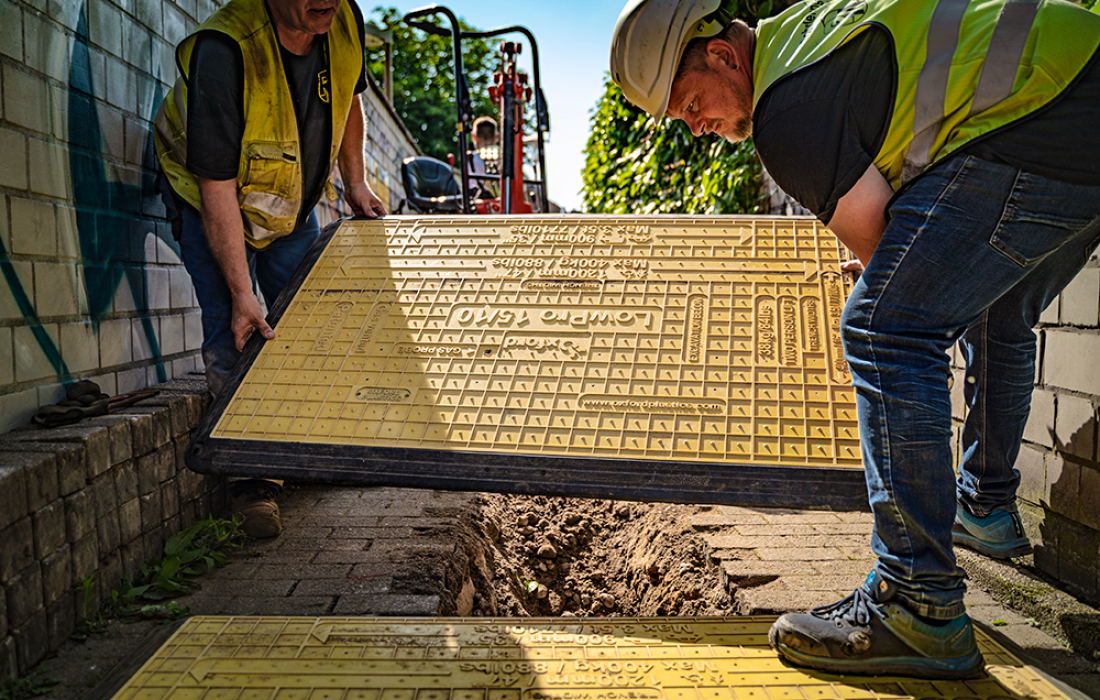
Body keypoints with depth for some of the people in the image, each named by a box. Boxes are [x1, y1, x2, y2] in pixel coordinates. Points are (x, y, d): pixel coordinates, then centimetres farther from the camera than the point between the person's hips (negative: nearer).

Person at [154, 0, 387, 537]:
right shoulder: (223, 50, -35)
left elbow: (348, 103, 7)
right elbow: (217, 185, -33)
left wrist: (355, 183, 3)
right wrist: (240, 291, -33)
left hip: (292, 201, 5)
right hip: (210, 196, -5)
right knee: (233, 333, -12)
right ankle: (253, 481, -7)